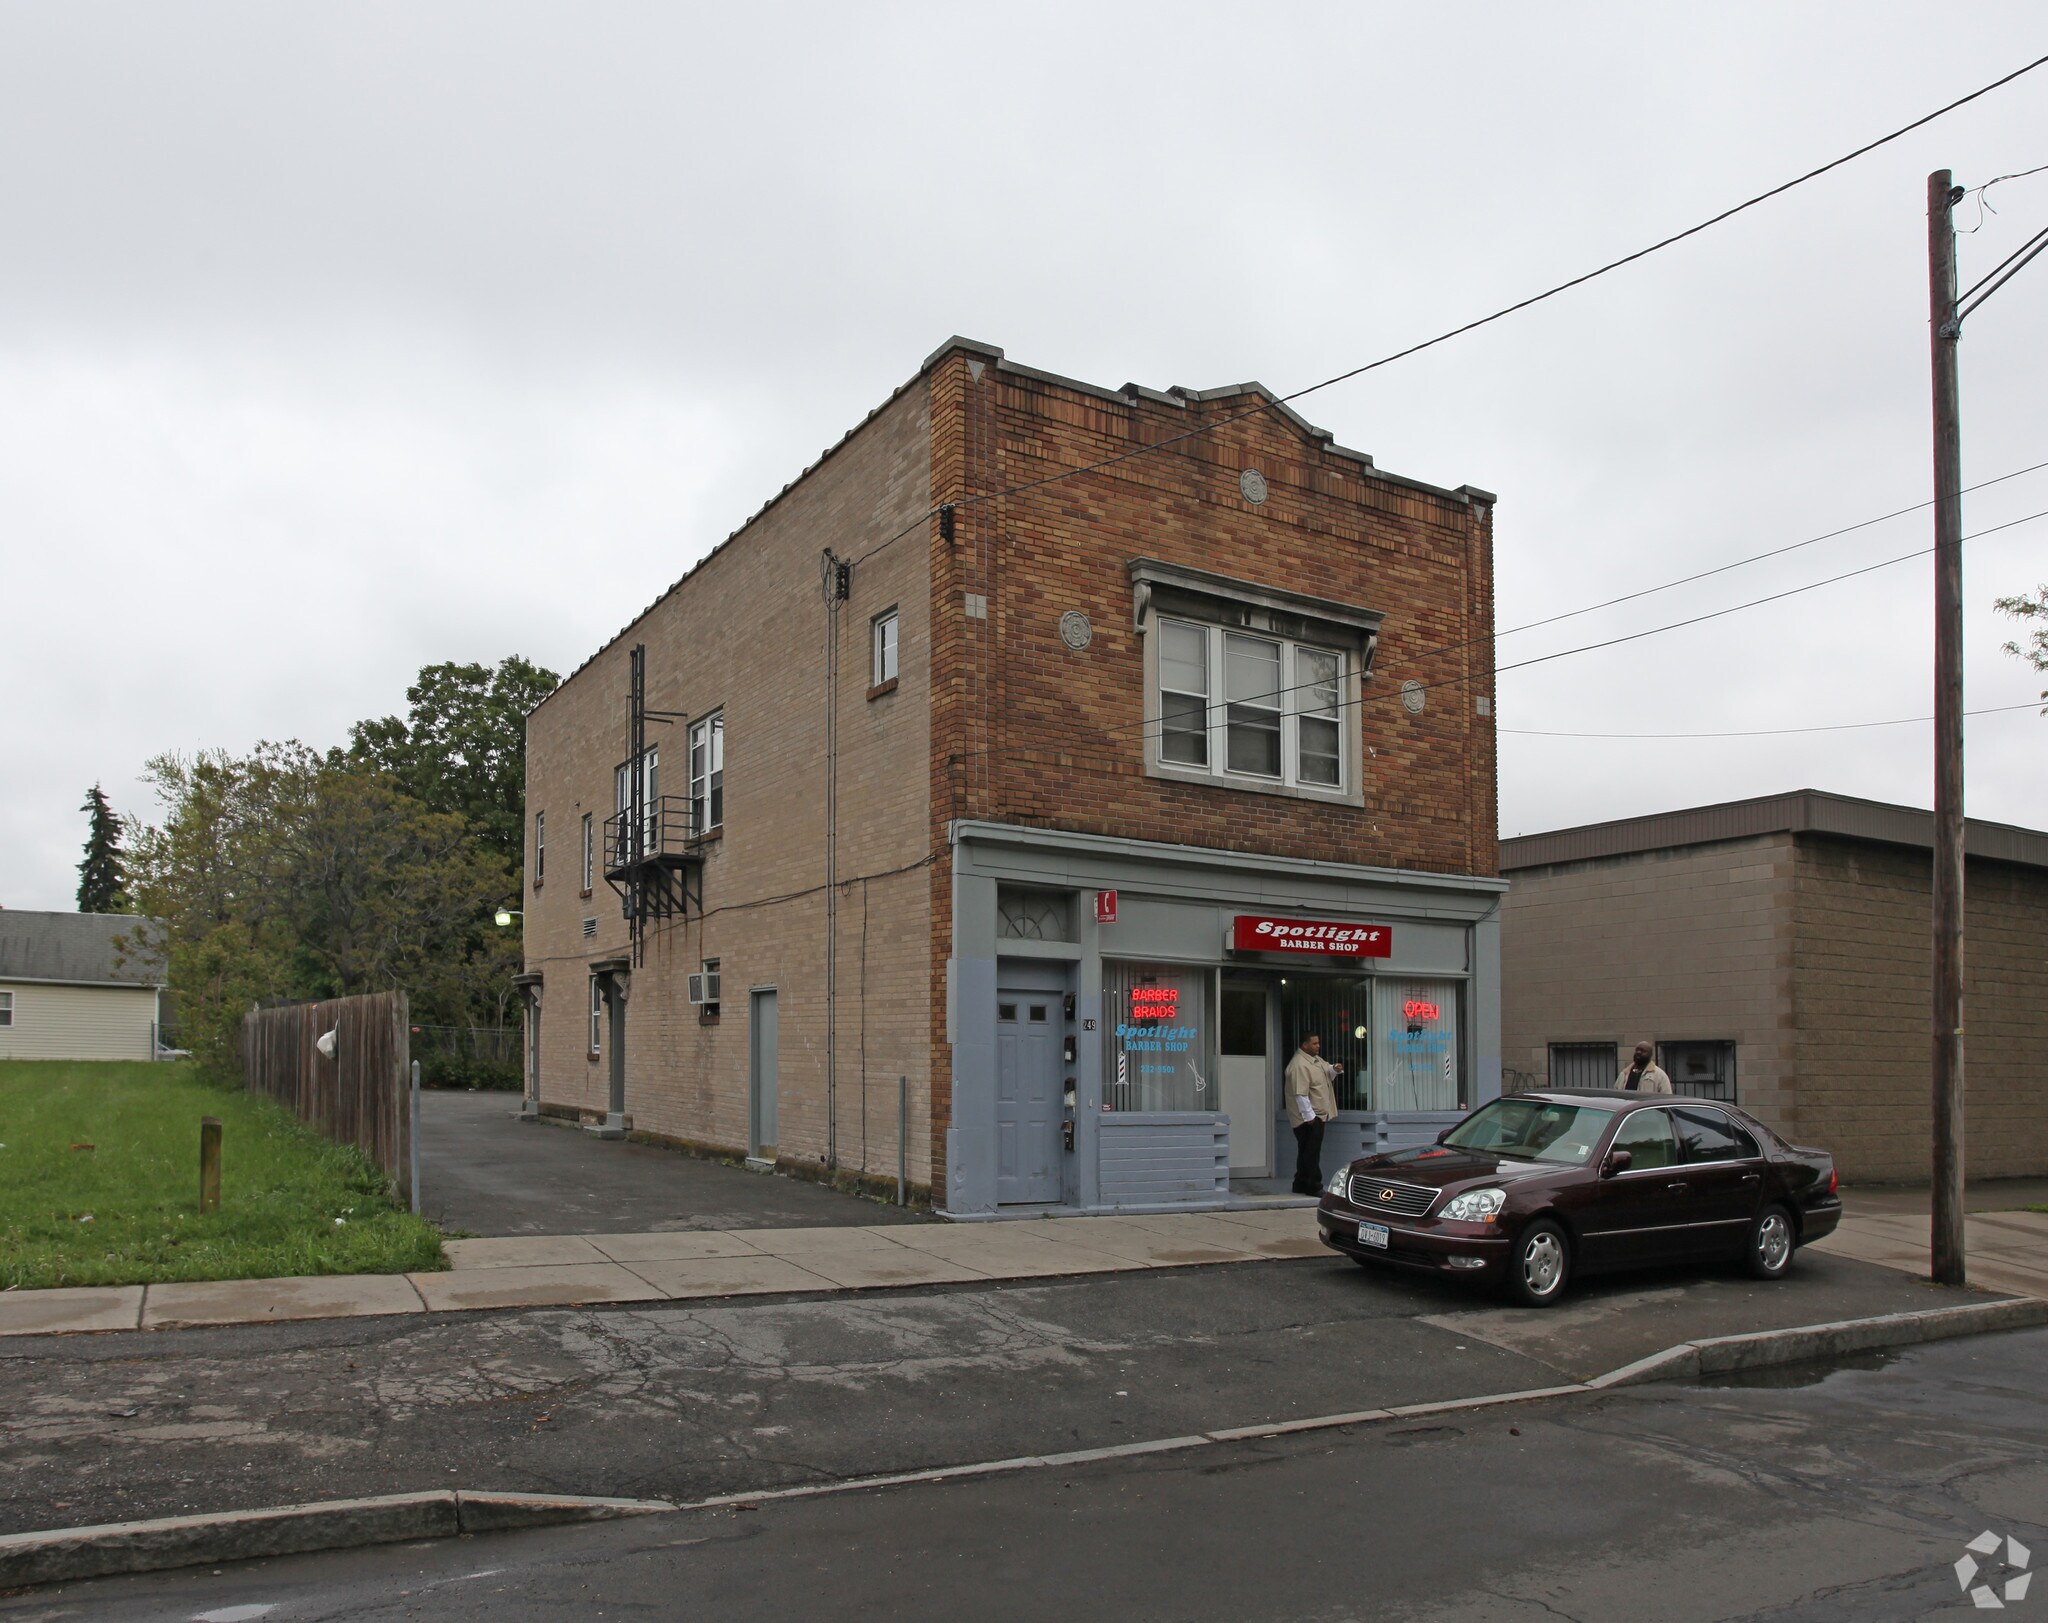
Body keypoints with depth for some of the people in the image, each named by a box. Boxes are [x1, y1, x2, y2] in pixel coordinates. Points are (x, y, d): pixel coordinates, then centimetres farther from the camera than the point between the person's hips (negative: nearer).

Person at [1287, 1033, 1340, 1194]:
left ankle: (1301, 1185, 21)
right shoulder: (1299, 1065, -21)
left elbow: (1327, 1071, 25)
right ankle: (1313, 1186, -1)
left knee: (1306, 1152, 15)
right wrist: (1309, 1116, -24)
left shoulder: (1316, 1059, 11)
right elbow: (1300, 1094, -24)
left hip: (1317, 1115, 10)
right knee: (1311, 1153, -6)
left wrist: (1333, 1069, 1)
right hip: (1309, 1117, -10)